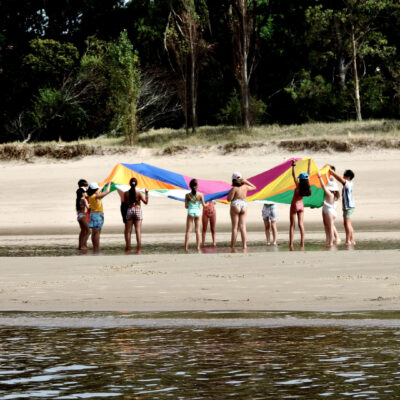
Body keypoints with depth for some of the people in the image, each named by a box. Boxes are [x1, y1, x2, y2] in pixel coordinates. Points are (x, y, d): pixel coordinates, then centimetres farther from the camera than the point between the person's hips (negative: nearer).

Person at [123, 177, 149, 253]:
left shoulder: (126, 193, -2)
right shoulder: (139, 192, -7)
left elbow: (125, 203, 2)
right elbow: (146, 202, -7)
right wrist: (146, 193, 1)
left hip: (129, 210, 1)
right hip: (138, 210, -1)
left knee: (128, 230, 7)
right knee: (138, 230, -1)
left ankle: (128, 247, 7)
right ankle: (139, 248, -5)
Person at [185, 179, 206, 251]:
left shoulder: (187, 195, -7)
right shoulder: (200, 195, -9)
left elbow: (186, 206, -4)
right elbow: (203, 205, -4)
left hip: (190, 212, 0)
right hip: (197, 212, 0)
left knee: (188, 230, 4)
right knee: (197, 230, 7)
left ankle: (186, 247, -2)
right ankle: (198, 247, 4)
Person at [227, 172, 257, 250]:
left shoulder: (234, 188, -12)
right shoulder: (245, 187, 3)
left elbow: (229, 199, -13)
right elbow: (254, 188, 22)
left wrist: (230, 192, 3)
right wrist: (246, 182, 19)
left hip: (235, 207, -4)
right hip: (244, 206, 4)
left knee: (235, 227, 0)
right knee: (243, 227, 2)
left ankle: (232, 245, 2)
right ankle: (244, 245, -5)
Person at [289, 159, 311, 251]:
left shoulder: (298, 186, -18)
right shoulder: (307, 187, -7)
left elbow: (293, 175, -20)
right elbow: (308, 173, 1)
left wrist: (293, 166, -18)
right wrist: (309, 163, 8)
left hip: (294, 205, -4)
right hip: (301, 205, 4)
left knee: (292, 225, 1)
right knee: (301, 224, 2)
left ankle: (291, 244, -2)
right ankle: (302, 244, -8)